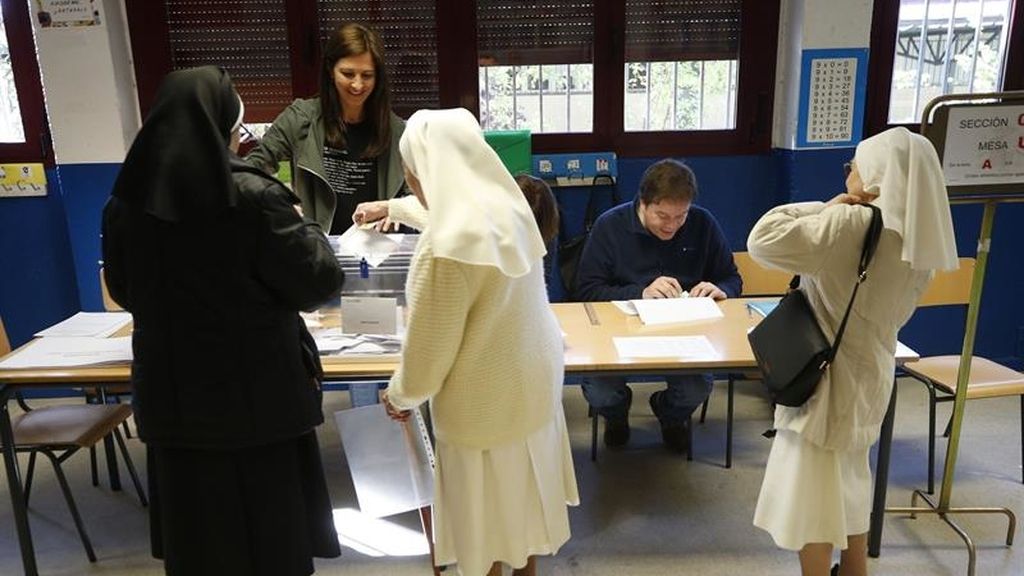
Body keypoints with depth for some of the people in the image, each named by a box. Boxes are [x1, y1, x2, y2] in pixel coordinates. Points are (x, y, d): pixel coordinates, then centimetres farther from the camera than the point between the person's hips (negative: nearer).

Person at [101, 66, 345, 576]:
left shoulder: (126, 200, -2)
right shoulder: (252, 197, -18)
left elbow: (123, 291, 13)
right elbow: (320, 283, -11)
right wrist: (305, 228, 6)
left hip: (171, 392, 5)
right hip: (257, 392, -4)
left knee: (194, 529, 19)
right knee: (266, 528, 13)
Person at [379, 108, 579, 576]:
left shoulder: (446, 249, -30)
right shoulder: (508, 206, -5)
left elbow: (429, 350, -20)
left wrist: (399, 395, -1)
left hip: (486, 403, -8)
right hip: (535, 380, 9)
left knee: (485, 511, 17)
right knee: (522, 491, 29)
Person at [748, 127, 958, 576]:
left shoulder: (853, 224, -24)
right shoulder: (918, 239, 3)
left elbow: (764, 240, -29)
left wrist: (826, 209, -17)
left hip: (827, 379, -9)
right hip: (866, 375, 9)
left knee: (813, 496, 6)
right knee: (849, 482, 25)